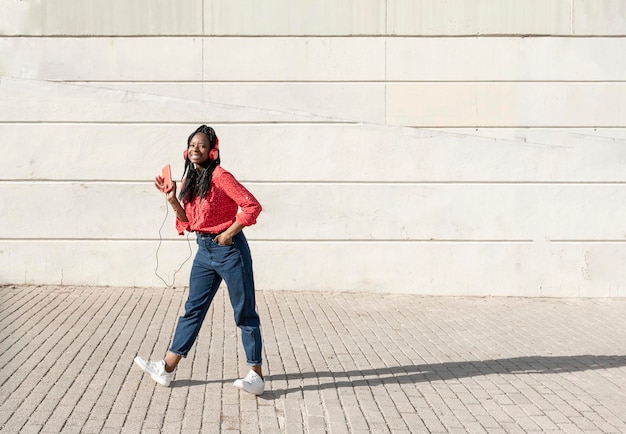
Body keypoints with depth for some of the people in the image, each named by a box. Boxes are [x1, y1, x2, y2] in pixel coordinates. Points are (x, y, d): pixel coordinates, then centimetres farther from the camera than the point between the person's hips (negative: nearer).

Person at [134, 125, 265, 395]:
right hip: (204, 251, 8)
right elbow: (189, 223, 12)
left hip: (230, 250, -8)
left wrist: (229, 233, -16)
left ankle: (256, 375, 4)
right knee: (193, 309, 11)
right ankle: (166, 369, 16)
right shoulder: (189, 181, 10)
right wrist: (172, 200, 1)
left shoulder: (219, 176, -13)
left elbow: (252, 206, -17)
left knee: (244, 312, -1)